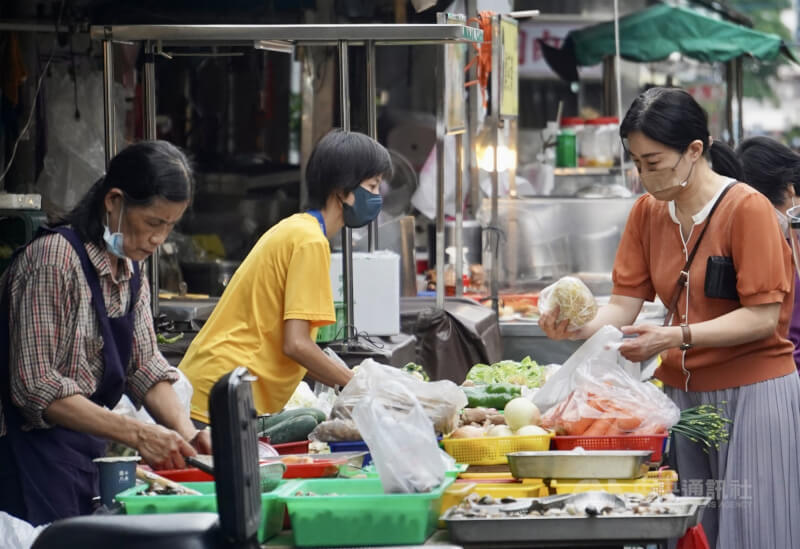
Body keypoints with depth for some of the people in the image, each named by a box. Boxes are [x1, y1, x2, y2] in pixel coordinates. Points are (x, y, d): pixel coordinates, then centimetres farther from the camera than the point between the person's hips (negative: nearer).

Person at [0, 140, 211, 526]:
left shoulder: (130, 270, 10)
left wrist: (186, 433, -9)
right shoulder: (54, 259, -18)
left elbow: (145, 366, 9)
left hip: (91, 453, 8)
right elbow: (35, 388, -22)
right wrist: (136, 434, -24)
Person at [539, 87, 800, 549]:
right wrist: (579, 327, -19)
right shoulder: (648, 212, 7)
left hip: (751, 394, -6)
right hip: (684, 396, 6)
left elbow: (762, 317, -17)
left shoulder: (747, 209, -12)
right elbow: (624, 305, 3)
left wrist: (677, 337, -27)